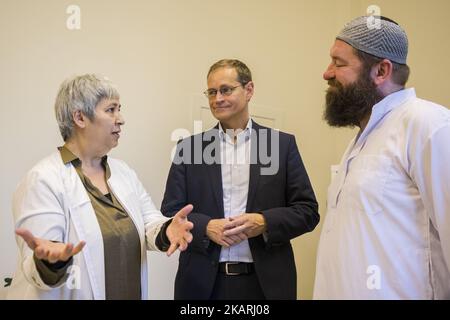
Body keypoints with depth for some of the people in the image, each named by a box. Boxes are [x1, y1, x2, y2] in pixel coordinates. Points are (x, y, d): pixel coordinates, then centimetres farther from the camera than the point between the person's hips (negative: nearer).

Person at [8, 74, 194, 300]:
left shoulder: (123, 172, 6)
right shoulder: (43, 180, -16)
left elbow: (148, 224, 0)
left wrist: (166, 231, -21)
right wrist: (51, 260, -40)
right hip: (73, 293, -6)